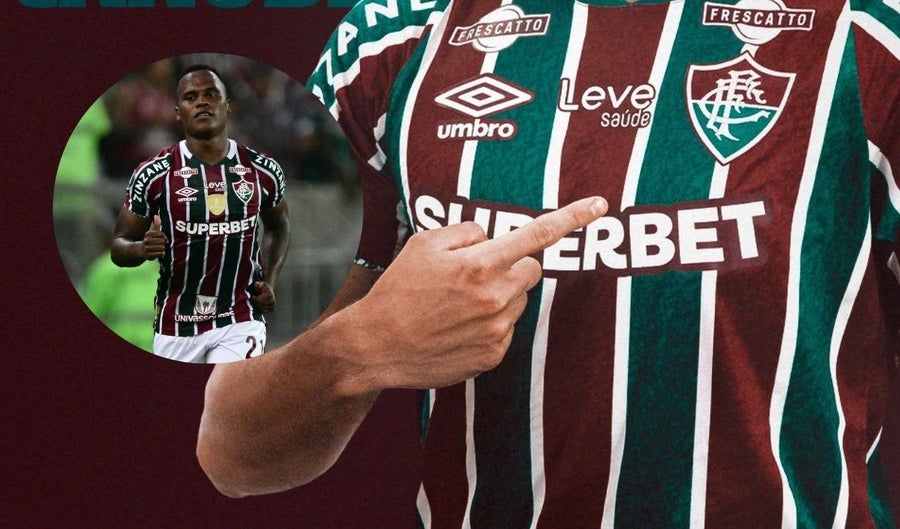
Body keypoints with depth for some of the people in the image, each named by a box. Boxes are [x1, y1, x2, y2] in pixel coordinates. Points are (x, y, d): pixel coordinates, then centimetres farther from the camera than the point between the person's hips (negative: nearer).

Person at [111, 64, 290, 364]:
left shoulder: (263, 171, 1)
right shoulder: (154, 174, -6)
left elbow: (278, 226, 21)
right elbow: (118, 245, 0)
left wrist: (269, 280, 6)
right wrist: (143, 249, -23)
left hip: (240, 320, 0)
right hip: (176, 324, 1)